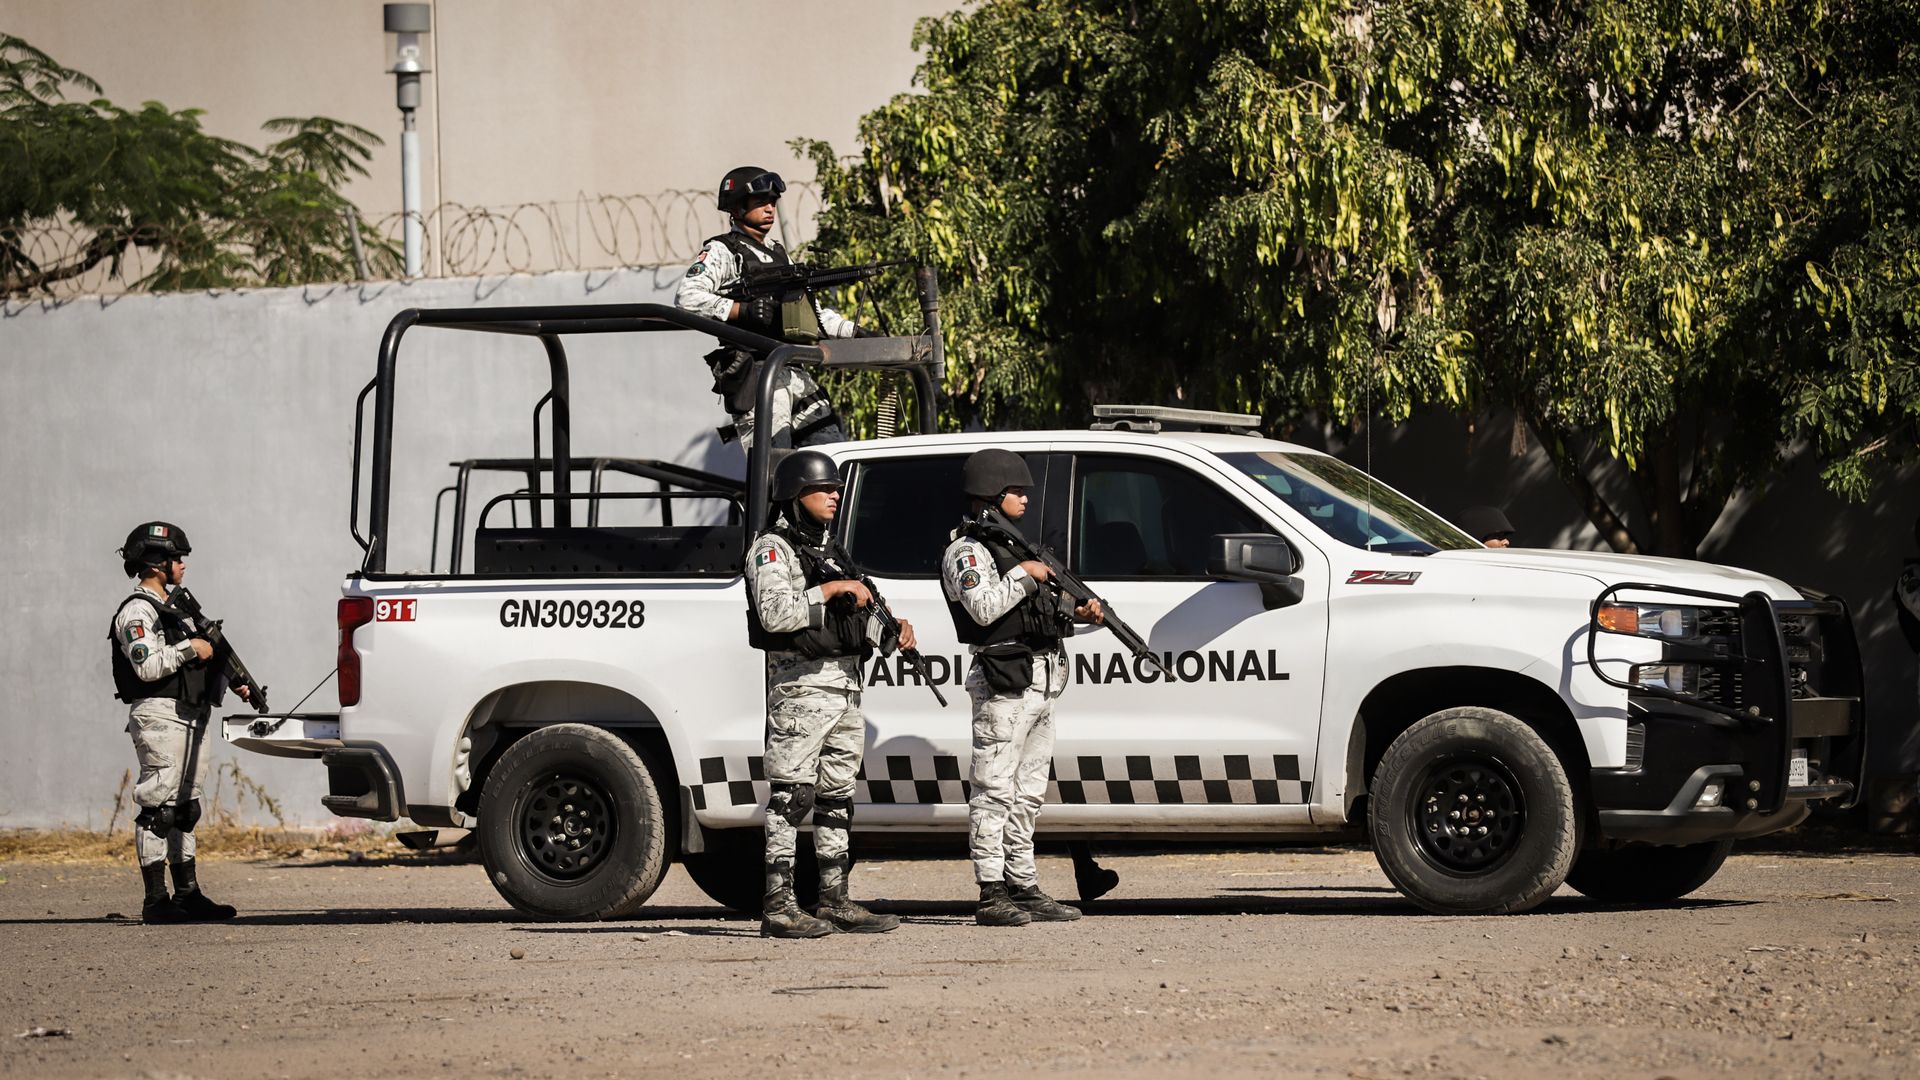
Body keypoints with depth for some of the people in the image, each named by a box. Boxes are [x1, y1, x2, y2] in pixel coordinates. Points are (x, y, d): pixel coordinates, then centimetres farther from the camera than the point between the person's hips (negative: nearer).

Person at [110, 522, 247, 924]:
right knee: (158, 807, -10)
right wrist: (189, 649, -14)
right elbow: (148, 666, -21)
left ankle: (187, 893, 16)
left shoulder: (176, 608, 20)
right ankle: (156, 901, -11)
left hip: (191, 717, 10)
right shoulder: (137, 612, -10)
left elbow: (202, 658, 27)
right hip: (159, 716, -10)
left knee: (184, 809, 12)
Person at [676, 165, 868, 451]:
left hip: (794, 374, 8)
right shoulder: (721, 252, -1)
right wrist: (742, 309, -24)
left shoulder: (777, 253, 23)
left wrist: (852, 331, 16)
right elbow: (687, 298, -16)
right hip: (754, 372, -8)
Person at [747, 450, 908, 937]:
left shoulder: (829, 552, 22)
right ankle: (778, 906, -10)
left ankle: (835, 902, 16)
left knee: (837, 800, 11)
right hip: (801, 688, -9)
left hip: (845, 686, 9)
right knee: (791, 797, -10)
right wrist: (830, 589, -19)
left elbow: (857, 616, 24)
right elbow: (775, 613, -20)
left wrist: (894, 628, 6)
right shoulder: (772, 549, -6)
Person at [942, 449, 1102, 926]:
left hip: (1039, 685, 10)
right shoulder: (967, 552, -7)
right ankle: (992, 895, -11)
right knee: (994, 792, -9)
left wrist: (1080, 613, 12)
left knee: (1027, 795, 11)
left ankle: (1024, 887, 16)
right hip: (1003, 685, -10)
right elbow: (984, 607, -23)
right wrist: (1024, 574, -13)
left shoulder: (1014, 546, 22)